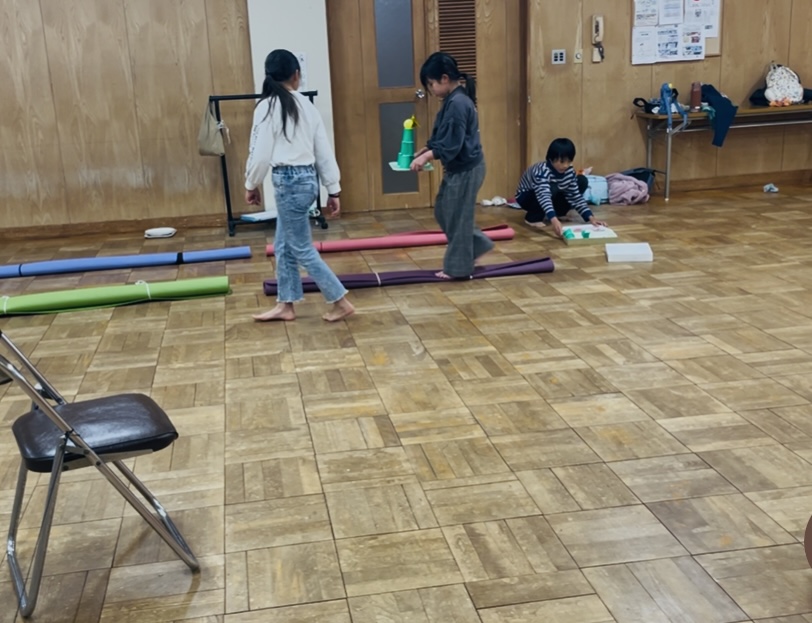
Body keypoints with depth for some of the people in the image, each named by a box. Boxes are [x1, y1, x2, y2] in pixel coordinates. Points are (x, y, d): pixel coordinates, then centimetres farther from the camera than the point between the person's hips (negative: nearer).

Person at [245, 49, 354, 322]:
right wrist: (334, 190, 13)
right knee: (284, 245, 17)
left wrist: (251, 184, 5)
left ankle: (340, 302, 7)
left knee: (302, 249, 3)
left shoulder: (267, 106, -11)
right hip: (307, 179, 7)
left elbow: (261, 152, -11)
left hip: (289, 181, -7)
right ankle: (285, 305, 24)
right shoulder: (307, 105, 6)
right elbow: (324, 150, 8)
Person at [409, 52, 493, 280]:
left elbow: (452, 145, -26)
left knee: (458, 217, 1)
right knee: (443, 211, 18)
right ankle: (477, 244, 27)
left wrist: (428, 156, -25)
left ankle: (458, 267, 13)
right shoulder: (453, 100, 9)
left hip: (465, 169, -10)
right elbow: (443, 137, 16)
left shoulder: (458, 103, -23)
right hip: (457, 168, 10)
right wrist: (425, 150, 5)